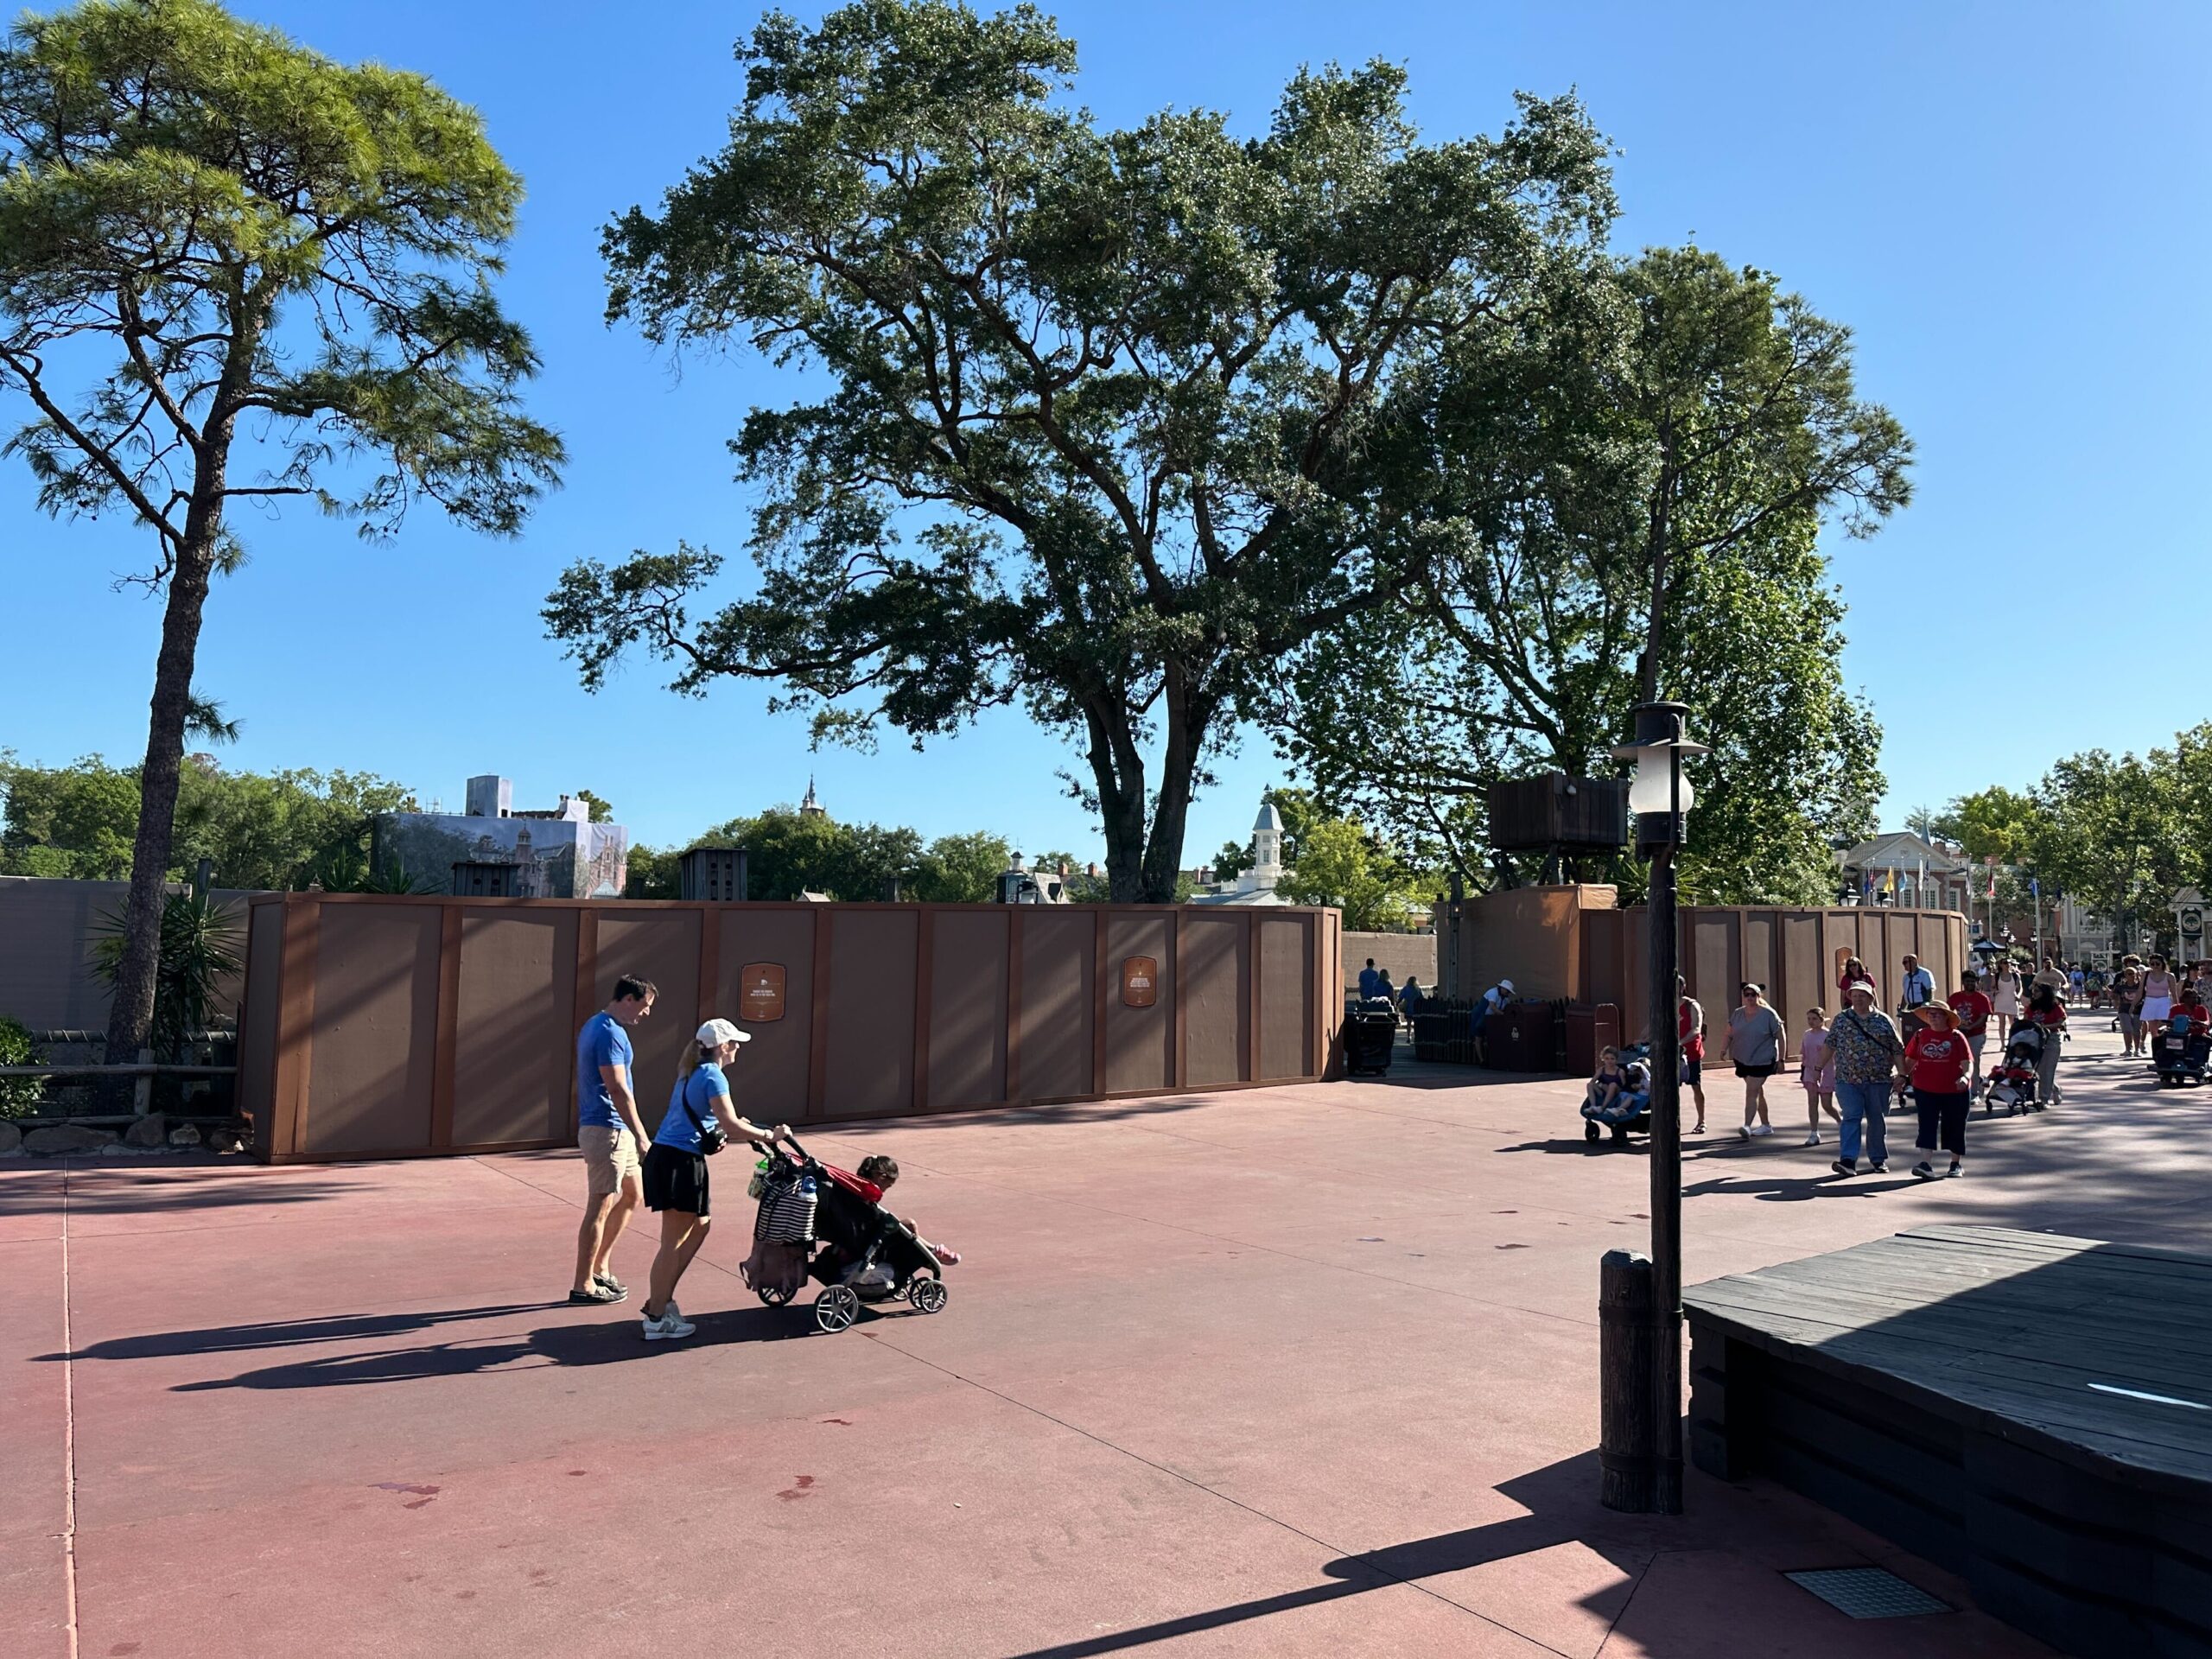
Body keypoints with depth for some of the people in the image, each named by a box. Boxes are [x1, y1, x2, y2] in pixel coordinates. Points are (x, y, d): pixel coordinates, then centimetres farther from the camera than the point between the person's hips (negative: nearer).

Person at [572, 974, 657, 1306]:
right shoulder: (610, 1033, -19)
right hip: (606, 1130, -10)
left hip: (615, 1130, 10)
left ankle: (600, 1266, 25)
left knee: (632, 1194, 18)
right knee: (600, 1207, -2)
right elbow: (618, 1089, -23)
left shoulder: (596, 1025, 13)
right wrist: (641, 1136, -22)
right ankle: (584, 1286, 6)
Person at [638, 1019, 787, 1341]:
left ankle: (660, 1299, 23)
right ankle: (656, 1318, 5)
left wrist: (751, 1132, 13)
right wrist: (769, 1135, -9)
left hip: (664, 1156, 10)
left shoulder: (692, 1073, 16)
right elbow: (731, 1126, -20)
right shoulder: (713, 1076, -12)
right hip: (679, 1161, -10)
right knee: (674, 1241, -1)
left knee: (700, 1225, 19)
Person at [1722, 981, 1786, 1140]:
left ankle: (1747, 1126, -20)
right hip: (1742, 1060, 6)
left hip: (1763, 1060, -6)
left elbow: (1781, 1036, -3)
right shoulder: (1737, 1014, 5)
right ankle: (1765, 1125, 27)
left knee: (1752, 1091, -16)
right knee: (1757, 1092, 16)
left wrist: (1781, 1059, -4)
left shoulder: (1768, 1014, -8)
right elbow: (1729, 1035, 11)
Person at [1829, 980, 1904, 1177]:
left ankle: (1879, 1159, 24)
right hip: (1848, 1080, -1)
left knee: (1877, 1121, 10)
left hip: (1879, 1080, 1)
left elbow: (1897, 1049, 5)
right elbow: (1830, 1046, 9)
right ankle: (1848, 1161, -14)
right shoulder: (1841, 1019, 5)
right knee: (1851, 1118, -9)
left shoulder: (1883, 1021, 3)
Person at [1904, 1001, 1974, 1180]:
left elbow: (1967, 1062, -8)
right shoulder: (1920, 1035, 4)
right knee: (1927, 1126, -7)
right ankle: (1926, 1163, -13)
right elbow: (1910, 1059, 10)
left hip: (1954, 1091, -1)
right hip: (1925, 1090, 1)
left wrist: (1965, 1077, -26)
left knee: (1954, 1126, 12)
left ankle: (1957, 1163, 30)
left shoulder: (1956, 1037, -3)